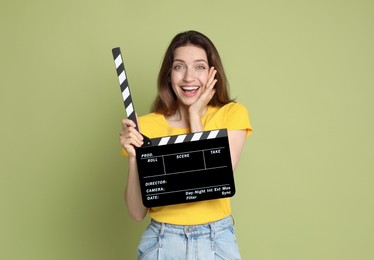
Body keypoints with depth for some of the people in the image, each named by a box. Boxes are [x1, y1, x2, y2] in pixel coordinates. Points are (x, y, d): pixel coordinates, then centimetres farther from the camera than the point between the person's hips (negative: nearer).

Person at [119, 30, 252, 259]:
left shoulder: (233, 114, -5)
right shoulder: (146, 125, -4)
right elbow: (138, 212, -5)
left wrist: (195, 116, -13)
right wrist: (133, 157, -19)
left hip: (217, 241, 0)